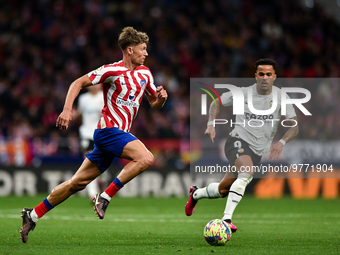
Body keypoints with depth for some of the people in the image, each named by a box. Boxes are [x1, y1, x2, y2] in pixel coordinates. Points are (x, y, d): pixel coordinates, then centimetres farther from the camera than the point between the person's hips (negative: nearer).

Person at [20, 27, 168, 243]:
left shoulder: (145, 73, 12)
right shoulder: (112, 71, -9)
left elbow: (154, 104, 22)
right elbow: (78, 83, -4)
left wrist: (161, 98, -2)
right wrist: (67, 109, -16)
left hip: (118, 134, 7)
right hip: (109, 129, -7)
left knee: (79, 182, 7)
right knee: (146, 158, -25)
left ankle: (33, 215, 10)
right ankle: (105, 197, -21)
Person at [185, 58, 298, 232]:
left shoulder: (280, 96, -3)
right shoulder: (243, 93, -6)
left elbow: (294, 126, -5)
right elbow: (217, 102, 9)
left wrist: (281, 142, -23)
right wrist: (211, 124, -7)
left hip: (258, 151, 4)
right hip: (238, 140, -4)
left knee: (223, 190, 12)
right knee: (247, 171, -36)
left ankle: (196, 194, 45)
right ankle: (226, 218, -38)